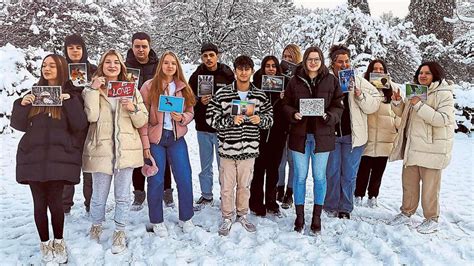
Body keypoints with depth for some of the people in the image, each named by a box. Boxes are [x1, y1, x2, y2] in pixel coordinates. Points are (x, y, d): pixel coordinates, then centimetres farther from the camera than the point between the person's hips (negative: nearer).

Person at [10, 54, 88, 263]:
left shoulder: (70, 94, 3)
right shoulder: (34, 92, 11)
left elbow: (80, 126, -8)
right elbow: (19, 125, 8)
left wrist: (70, 101, -17)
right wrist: (22, 105, -9)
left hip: (59, 157, -3)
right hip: (33, 156, 3)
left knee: (55, 202, -3)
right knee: (40, 203, 4)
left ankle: (58, 242, 18)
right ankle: (45, 244, 20)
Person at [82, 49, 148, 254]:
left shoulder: (131, 90, 8)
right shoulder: (92, 90, 4)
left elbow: (142, 122, 6)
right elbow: (91, 116, -14)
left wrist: (133, 108, -13)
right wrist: (94, 89, -14)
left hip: (126, 150, 1)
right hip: (101, 150, -1)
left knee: (123, 196, 7)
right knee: (99, 196, 10)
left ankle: (120, 232, 22)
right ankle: (96, 226, 35)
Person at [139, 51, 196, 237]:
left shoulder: (184, 88, 6)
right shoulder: (149, 86, -4)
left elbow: (191, 112, 8)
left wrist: (182, 117, -15)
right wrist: (145, 143, -12)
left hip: (177, 138, 3)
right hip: (155, 139, -3)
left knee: (184, 179, 4)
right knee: (156, 181, 5)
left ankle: (186, 218, 23)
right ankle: (156, 221, 21)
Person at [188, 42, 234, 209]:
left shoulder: (228, 75, -2)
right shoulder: (196, 76, 3)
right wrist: (200, 102, -16)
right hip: (203, 127, 2)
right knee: (205, 165, 13)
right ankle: (206, 196, 26)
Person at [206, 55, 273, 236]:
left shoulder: (260, 96, 3)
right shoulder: (222, 94, -5)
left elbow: (270, 118, 9)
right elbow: (211, 118, -6)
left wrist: (260, 119, -13)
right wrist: (231, 120, -20)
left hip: (249, 149, 2)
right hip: (227, 148, -2)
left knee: (244, 184, 16)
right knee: (227, 186, 6)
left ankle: (242, 215, 35)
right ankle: (227, 218, 25)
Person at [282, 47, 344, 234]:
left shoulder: (331, 81, 4)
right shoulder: (295, 80, 5)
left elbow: (338, 106, 4)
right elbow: (286, 104, 7)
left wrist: (330, 116, -14)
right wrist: (293, 114, -13)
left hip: (322, 134, 0)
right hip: (300, 134, 0)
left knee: (320, 177, 7)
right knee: (300, 176, 5)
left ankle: (317, 217, 21)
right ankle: (299, 217, 19)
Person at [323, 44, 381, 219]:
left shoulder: (360, 82, 2)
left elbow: (373, 106, 2)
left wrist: (361, 97, -14)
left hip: (353, 135, 0)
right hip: (331, 134, 0)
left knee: (349, 175, 8)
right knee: (332, 172, 8)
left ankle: (345, 208, 21)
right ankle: (331, 207, 22)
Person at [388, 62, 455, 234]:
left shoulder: (444, 94, -9)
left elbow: (442, 119, -21)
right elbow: (402, 113, 19)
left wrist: (420, 106, -24)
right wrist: (397, 102, -2)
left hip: (432, 147, -7)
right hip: (412, 145, 7)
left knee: (430, 185, 1)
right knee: (409, 181, 15)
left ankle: (432, 219, 15)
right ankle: (406, 213, 29)